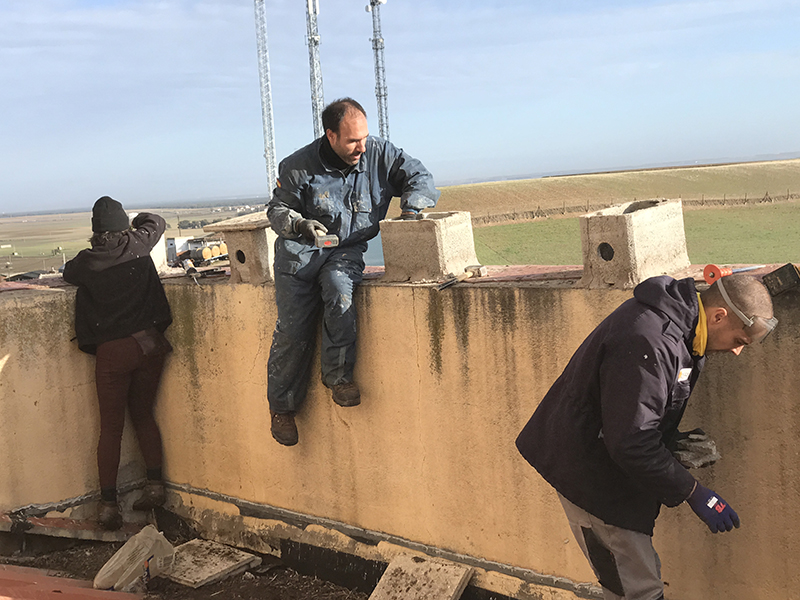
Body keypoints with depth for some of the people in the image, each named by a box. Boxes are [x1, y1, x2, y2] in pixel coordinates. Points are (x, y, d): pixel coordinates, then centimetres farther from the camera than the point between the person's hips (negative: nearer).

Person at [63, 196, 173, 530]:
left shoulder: (86, 261, -5)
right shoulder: (138, 246, -2)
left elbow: (67, 274, 19)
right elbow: (157, 223, 20)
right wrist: (132, 222, 36)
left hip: (112, 351, -2)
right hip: (148, 343, 2)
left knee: (111, 428, 5)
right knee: (144, 415, 19)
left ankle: (108, 504, 5)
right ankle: (154, 485, 14)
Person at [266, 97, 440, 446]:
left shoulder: (378, 154, -5)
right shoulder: (298, 167, -10)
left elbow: (419, 178, 3)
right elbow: (277, 210, 1)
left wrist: (409, 211, -16)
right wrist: (299, 224, -21)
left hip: (347, 250, 1)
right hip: (299, 251, -1)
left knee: (338, 287, -33)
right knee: (293, 329, -9)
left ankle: (338, 375, -17)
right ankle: (282, 406, 10)